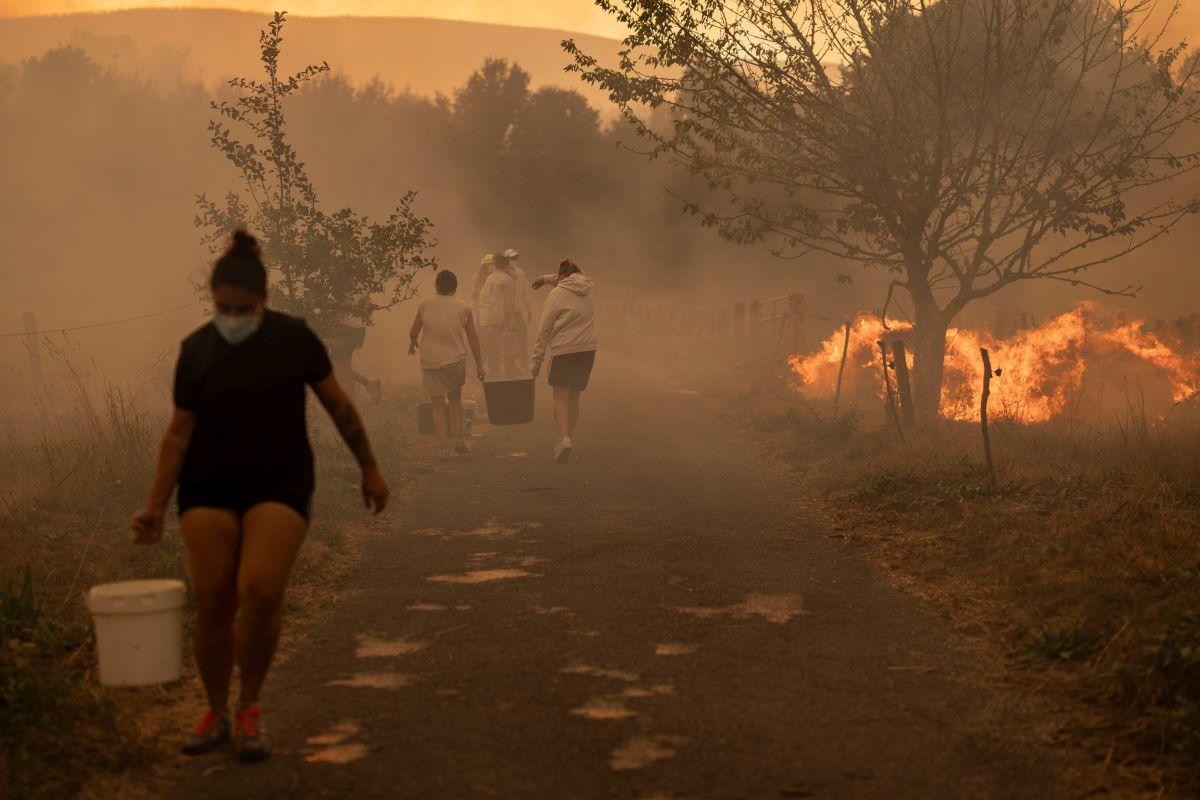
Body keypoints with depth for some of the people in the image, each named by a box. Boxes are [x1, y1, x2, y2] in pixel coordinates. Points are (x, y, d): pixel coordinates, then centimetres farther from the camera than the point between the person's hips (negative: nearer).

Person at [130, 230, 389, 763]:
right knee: (213, 603, -4)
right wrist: (156, 507, -5)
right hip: (209, 486, 2)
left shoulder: (294, 338, -8)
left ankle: (250, 708, 2)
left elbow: (338, 405, 2)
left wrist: (370, 469, 6)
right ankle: (216, 716, 17)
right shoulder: (196, 351, -4)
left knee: (261, 591, -19)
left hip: (280, 484, -1)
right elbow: (179, 432, 1)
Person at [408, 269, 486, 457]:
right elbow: (473, 339, 5)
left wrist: (412, 345, 31)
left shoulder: (425, 306, -1)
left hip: (430, 362, -1)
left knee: (438, 405, 7)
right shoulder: (463, 308, 1)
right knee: (455, 399, 20)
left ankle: (443, 446, -1)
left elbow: (413, 333, 8)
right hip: (456, 360, 1)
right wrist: (479, 365, 12)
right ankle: (458, 439, 11)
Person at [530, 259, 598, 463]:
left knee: (560, 398, -3)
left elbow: (544, 330, -5)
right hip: (588, 349, 5)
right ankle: (568, 440, 19)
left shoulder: (556, 294, -4)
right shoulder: (586, 288, 10)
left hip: (563, 351, -5)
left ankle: (564, 439, -20)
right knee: (574, 398, 15)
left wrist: (537, 360, -1)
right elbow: (576, 278, 38)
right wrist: (547, 278, 36)